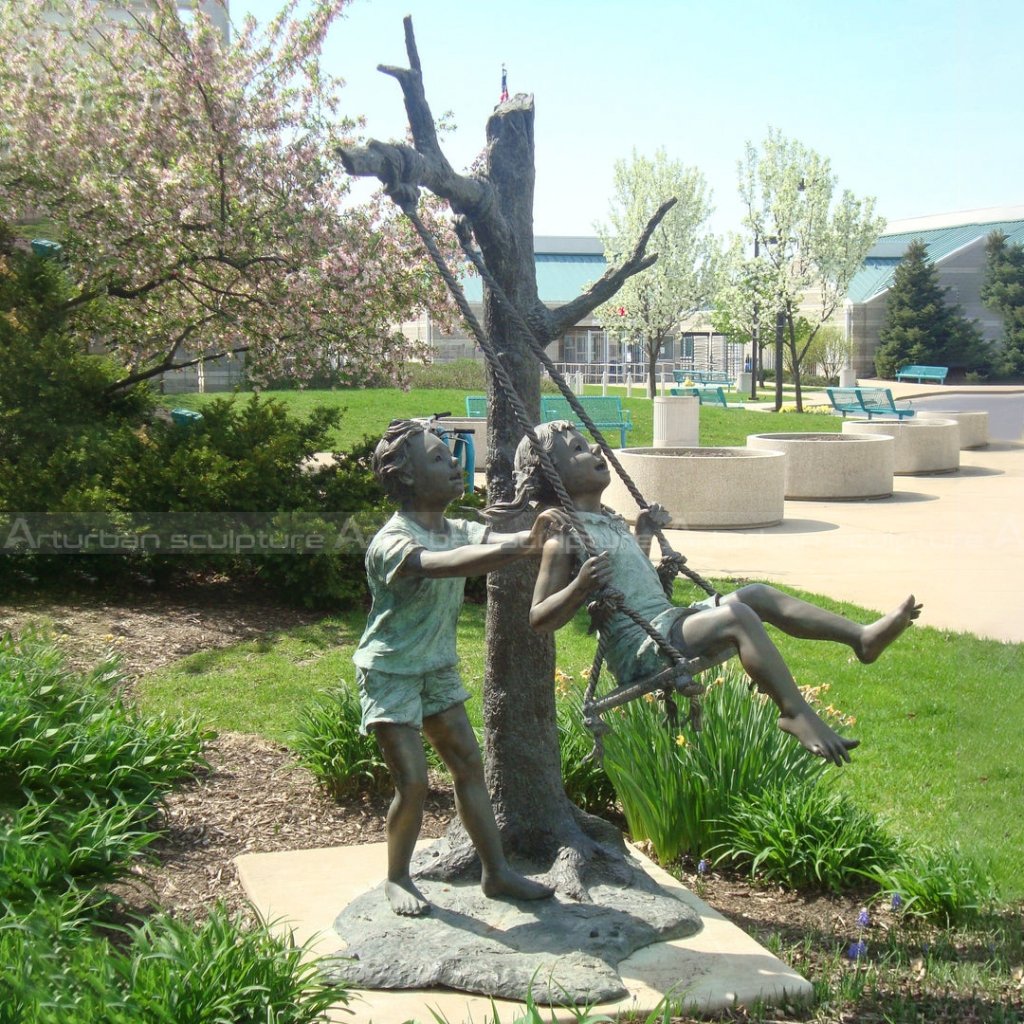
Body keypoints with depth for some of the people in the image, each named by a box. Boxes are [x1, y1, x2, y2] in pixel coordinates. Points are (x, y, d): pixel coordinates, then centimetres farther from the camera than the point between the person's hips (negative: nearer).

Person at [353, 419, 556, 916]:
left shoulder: (458, 530, 1)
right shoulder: (391, 543, -25)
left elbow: (499, 541, -15)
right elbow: (444, 564, -44)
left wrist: (532, 535, -37)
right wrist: (524, 547, -54)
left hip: (438, 668, 7)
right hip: (391, 671, -7)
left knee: (469, 764, 8)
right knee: (413, 782, -7)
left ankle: (497, 870, 18)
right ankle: (396, 879, 15)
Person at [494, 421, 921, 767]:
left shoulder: (608, 521, 18)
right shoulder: (564, 537, -11)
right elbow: (539, 619, -13)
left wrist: (644, 536, 26)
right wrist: (581, 585, -28)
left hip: (667, 623, 10)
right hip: (640, 651, -10)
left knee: (757, 594, 2)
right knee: (736, 615, -26)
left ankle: (862, 637, -3)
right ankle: (795, 712, -27)